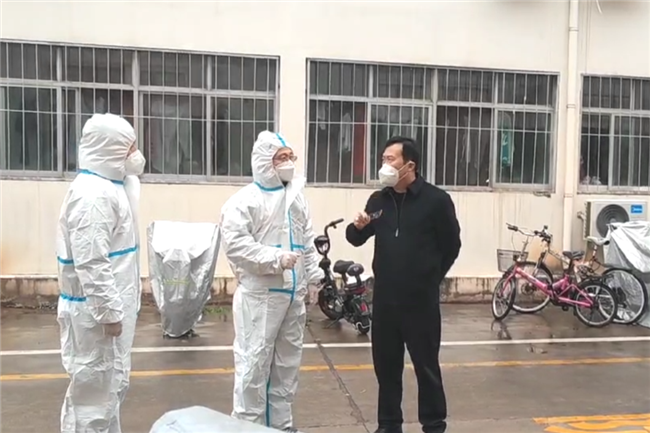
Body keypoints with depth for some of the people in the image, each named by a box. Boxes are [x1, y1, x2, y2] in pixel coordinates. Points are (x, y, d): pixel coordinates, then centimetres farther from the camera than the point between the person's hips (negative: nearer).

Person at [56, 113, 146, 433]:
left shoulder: (109, 186, 13)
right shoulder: (92, 194, -20)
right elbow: (91, 263, -25)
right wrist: (109, 313, -22)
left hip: (111, 306, 10)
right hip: (96, 311, -10)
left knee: (112, 384, 21)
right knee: (94, 389, 2)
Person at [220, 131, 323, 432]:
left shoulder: (296, 197, 13)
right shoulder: (245, 200, -9)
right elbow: (234, 244, -18)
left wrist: (314, 277, 10)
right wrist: (275, 258, -22)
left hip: (293, 294, 7)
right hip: (260, 296, -7)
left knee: (288, 361, 16)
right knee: (254, 362, -3)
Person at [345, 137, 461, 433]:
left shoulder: (436, 200, -7)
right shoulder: (378, 200, 7)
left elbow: (451, 246, 2)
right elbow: (357, 240, 14)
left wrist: (429, 278, 9)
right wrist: (357, 227, -9)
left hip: (421, 300, -4)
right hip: (384, 298, 5)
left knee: (426, 365, 5)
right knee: (385, 365, 12)